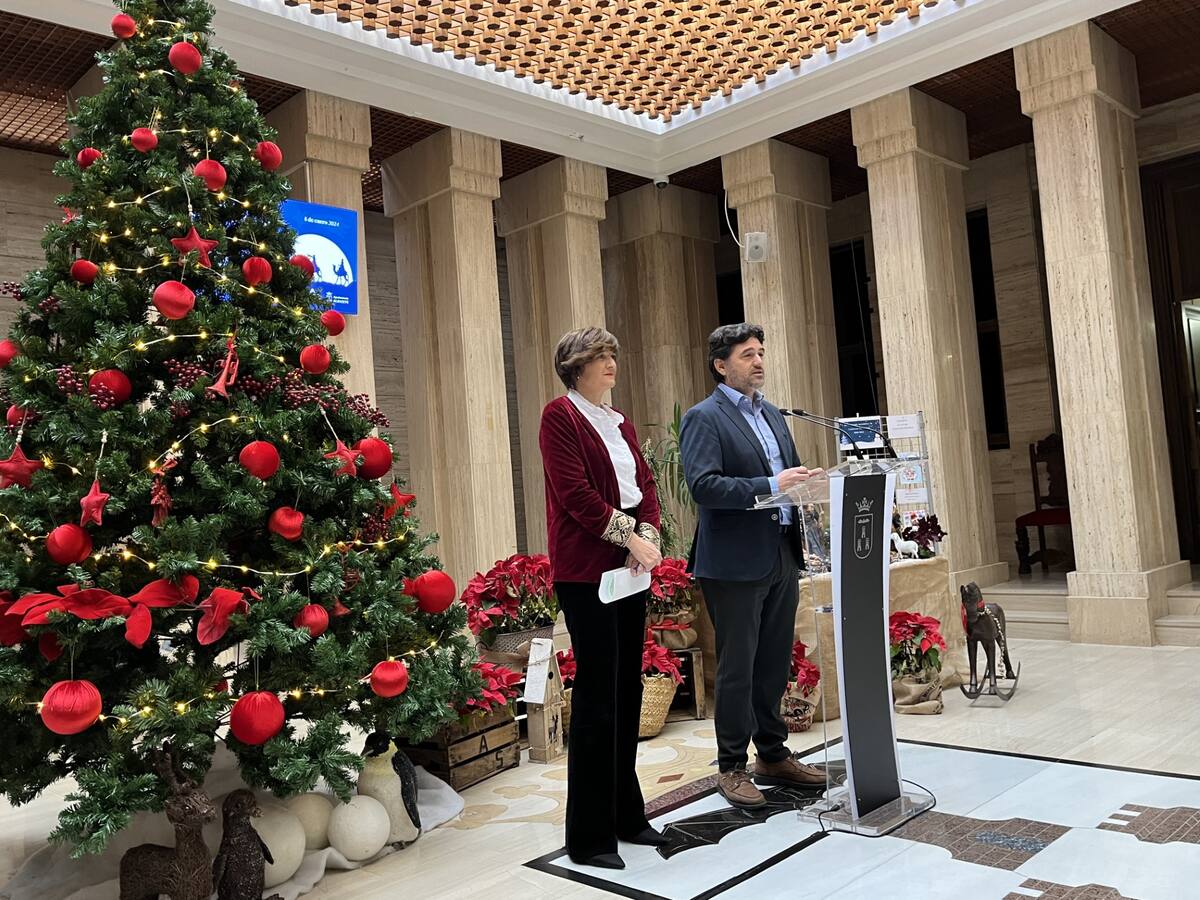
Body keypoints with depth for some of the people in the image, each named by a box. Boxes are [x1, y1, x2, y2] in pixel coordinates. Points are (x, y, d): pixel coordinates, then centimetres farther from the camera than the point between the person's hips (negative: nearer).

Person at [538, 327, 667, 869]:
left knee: (628, 692, 12)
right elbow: (575, 493, -15)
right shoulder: (560, 416, -6)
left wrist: (648, 534, -5)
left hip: (629, 568, 8)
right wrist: (629, 537, -14)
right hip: (585, 570, -8)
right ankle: (588, 836, 7)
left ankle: (626, 816, 25)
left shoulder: (619, 423, 18)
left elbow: (645, 484, 12)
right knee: (596, 697, -4)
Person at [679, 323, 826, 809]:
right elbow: (703, 485, -20)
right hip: (735, 562, -7)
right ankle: (731, 768, 15)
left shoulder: (773, 416, 17)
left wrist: (804, 485, 1)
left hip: (782, 556, 7)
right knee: (737, 668, 2)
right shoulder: (703, 418, -8)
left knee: (774, 664, 16)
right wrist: (769, 486, -24)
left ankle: (773, 755, 30)